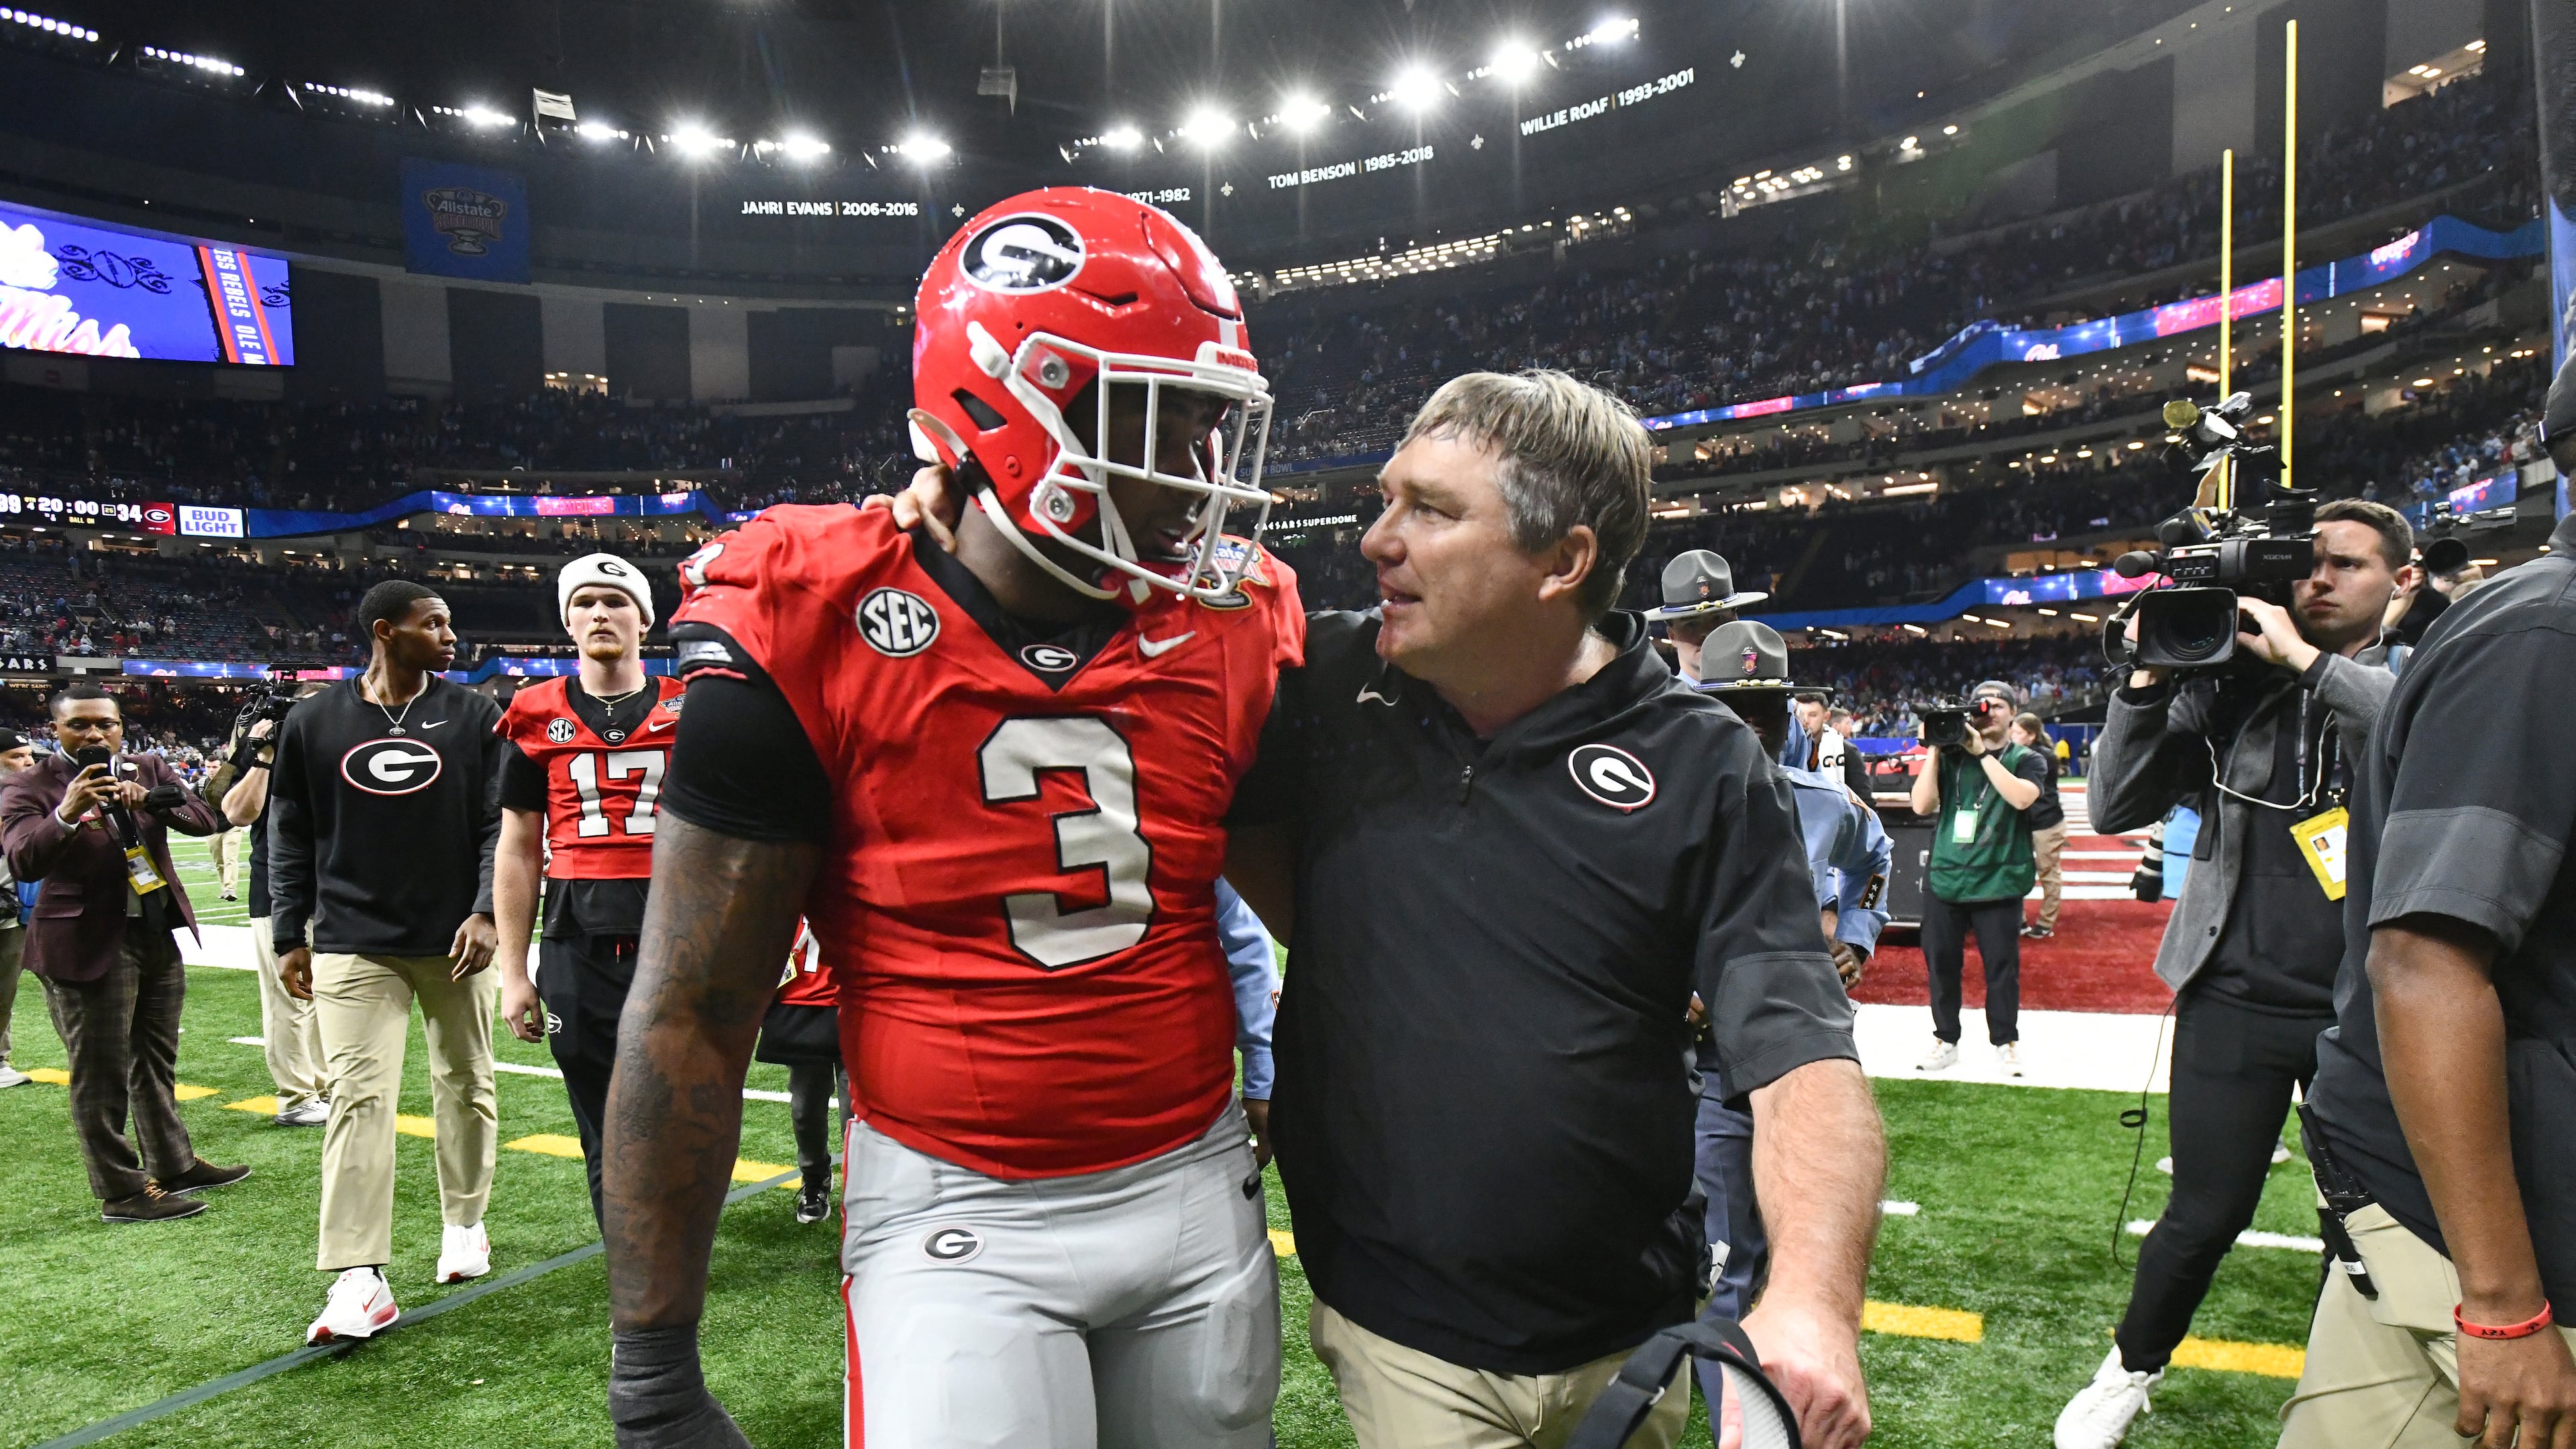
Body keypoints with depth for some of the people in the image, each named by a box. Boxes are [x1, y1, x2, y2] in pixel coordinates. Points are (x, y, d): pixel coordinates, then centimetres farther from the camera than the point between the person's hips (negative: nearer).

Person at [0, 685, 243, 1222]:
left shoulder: (148, 770, 6)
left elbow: (203, 820, -4)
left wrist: (151, 799, -22)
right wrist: (67, 814, -38)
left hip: (158, 936, 6)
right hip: (88, 946, -6)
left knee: (156, 1062, 18)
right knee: (101, 1075, 0)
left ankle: (173, 1165, 30)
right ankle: (121, 1192, 7)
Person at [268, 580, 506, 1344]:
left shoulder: (474, 717, 1)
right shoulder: (314, 723, 4)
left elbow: (499, 823, -1)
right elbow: (291, 837, 9)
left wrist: (485, 911, -12)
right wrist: (290, 936, 7)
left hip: (454, 940, 1)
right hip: (355, 944, -1)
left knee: (465, 1085, 12)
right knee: (359, 1097, -7)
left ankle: (465, 1222, 32)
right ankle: (359, 1282, -7)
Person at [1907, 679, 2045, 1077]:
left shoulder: (2027, 760, 5)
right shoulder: (1951, 756, 9)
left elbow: (2021, 797, -17)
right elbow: (1922, 805, -2)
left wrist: (1982, 753, -15)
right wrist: (1935, 750, -6)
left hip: (1998, 880, -2)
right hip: (1945, 878, 2)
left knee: (2002, 964, 1)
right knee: (1941, 962, 7)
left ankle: (2005, 1042, 16)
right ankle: (1946, 1040, 19)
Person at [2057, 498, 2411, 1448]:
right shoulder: (2227, 684, 2)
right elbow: (2115, 809, -1)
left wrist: (2307, 660, -21)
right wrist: (2146, 683, -11)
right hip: (2238, 1000, 0)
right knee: (2204, 1218, 3)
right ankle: (2131, 1371, 28)